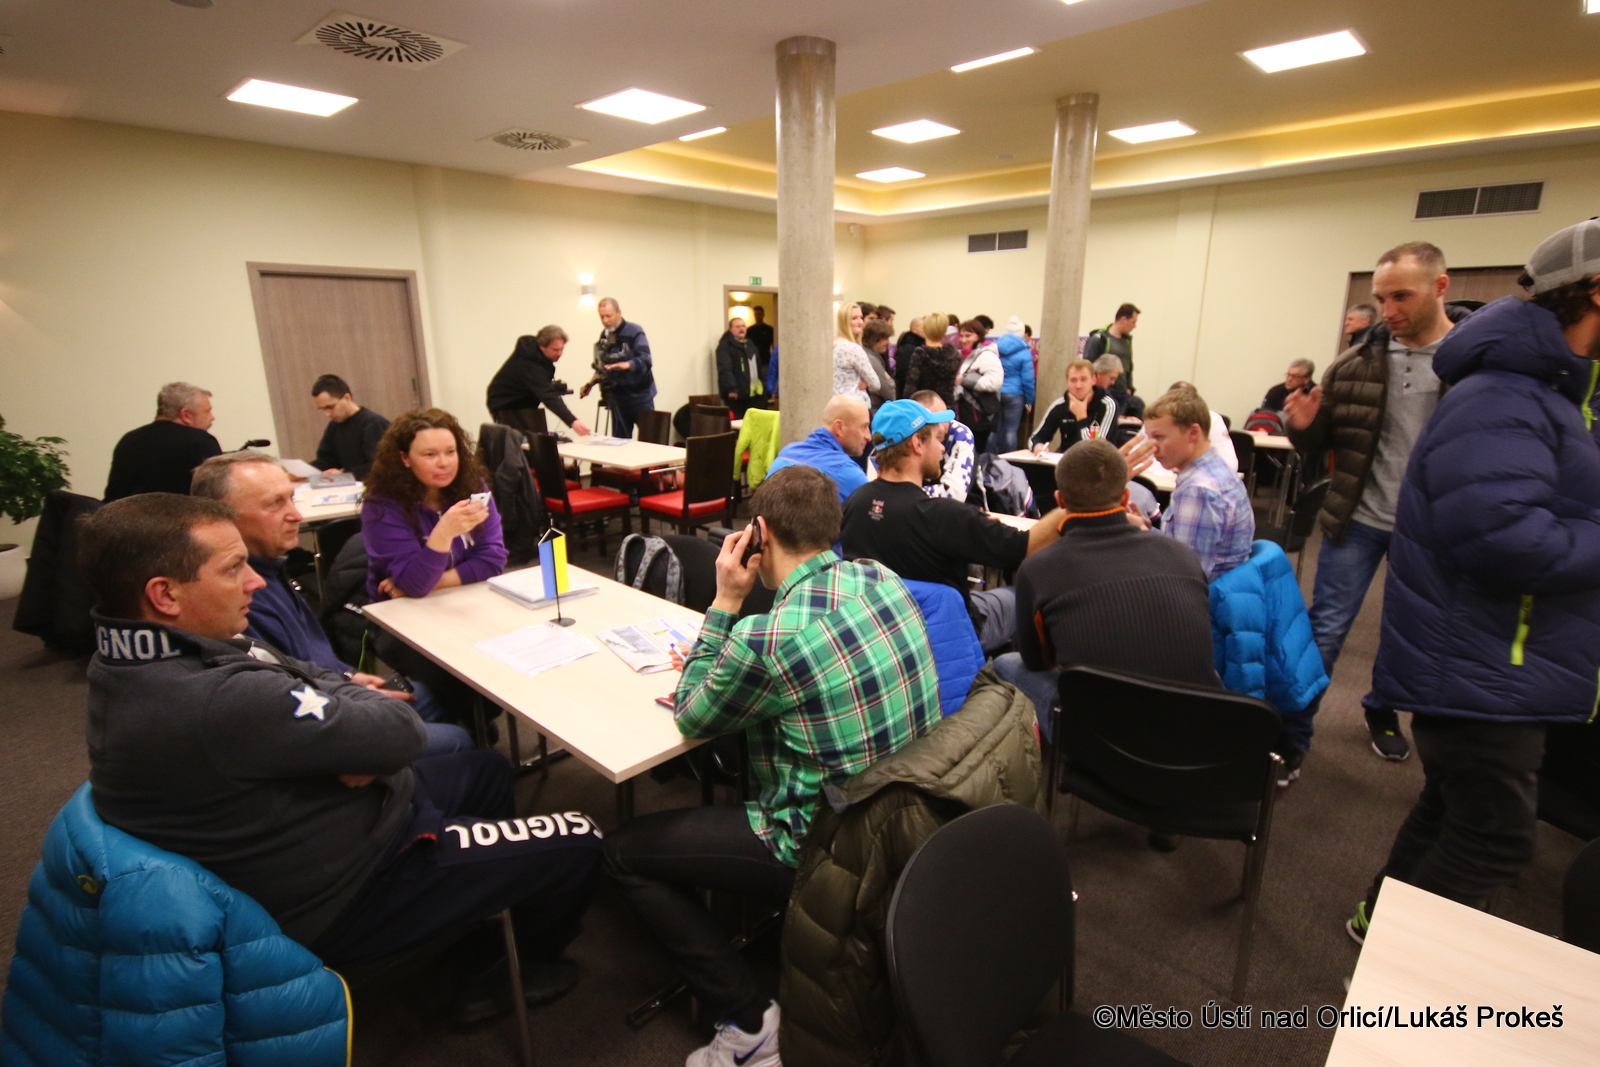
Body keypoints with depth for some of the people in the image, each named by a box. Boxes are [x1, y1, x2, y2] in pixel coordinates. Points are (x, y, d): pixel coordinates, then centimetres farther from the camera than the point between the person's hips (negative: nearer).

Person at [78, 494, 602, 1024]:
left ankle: (479, 965, 33)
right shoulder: (219, 702, -38)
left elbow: (277, 672, 5)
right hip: (337, 904, -9)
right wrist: (338, 688, -10)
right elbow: (400, 731, -28)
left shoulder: (121, 662, -6)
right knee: (577, 842, -1)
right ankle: (528, 961, 33)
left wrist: (328, 685, -16)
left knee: (486, 768, 24)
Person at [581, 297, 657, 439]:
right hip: (617, 398, 6)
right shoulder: (604, 336, 10)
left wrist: (627, 365, -40)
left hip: (639, 396, -5)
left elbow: (645, 360, -23)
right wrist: (590, 383, 6)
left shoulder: (634, 332, -9)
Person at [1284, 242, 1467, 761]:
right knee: (1324, 629, 7)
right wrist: (1303, 424, -17)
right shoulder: (1358, 360, -3)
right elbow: (1322, 440, 5)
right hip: (1357, 518, 1)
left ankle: (1382, 711, 42)